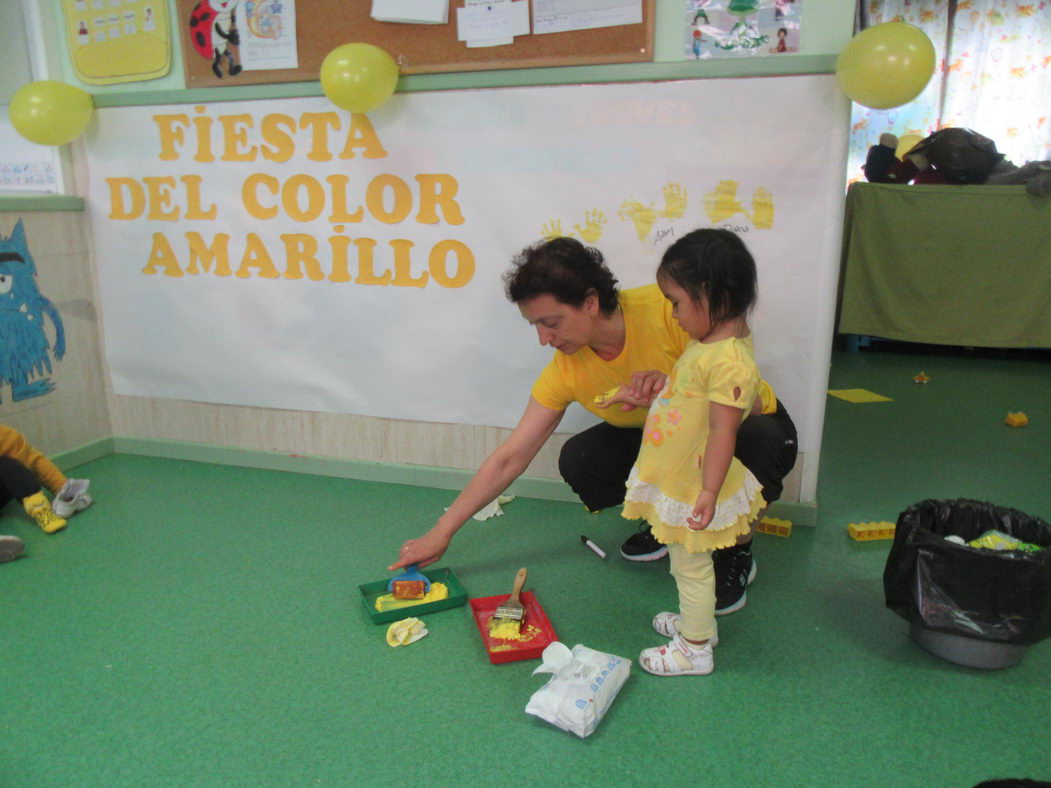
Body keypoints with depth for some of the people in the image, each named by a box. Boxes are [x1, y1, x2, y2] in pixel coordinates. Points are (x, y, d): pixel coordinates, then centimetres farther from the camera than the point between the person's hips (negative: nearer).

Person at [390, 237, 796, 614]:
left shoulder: (668, 311, -31)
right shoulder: (566, 369, -17)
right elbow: (509, 459, -12)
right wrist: (441, 533, -12)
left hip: (749, 426, -3)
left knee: (758, 441, -37)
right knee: (578, 460, -19)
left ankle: (739, 550, -5)